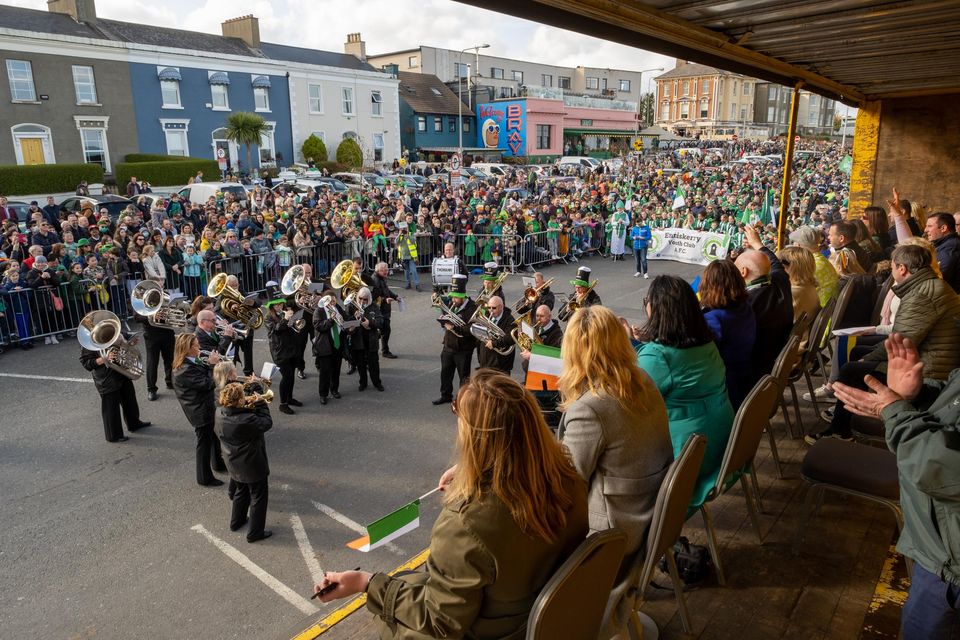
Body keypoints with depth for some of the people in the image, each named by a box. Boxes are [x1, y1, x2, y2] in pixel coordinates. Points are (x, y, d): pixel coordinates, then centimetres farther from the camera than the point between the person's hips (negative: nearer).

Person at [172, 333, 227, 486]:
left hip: (206, 406, 10)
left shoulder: (192, 362, 1)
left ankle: (218, 464, 47)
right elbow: (208, 384, -29)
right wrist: (212, 365, -22)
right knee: (204, 442, 5)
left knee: (214, 435, 26)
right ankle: (204, 478, 21)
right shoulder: (185, 370, -29)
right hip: (200, 412, -10)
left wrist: (210, 364, -7)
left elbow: (204, 375, 8)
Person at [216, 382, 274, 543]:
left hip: (234, 464, 8)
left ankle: (237, 521, 49)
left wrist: (247, 405, -8)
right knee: (258, 497, 12)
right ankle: (255, 533, 22)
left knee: (241, 491, 31)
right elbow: (267, 423, -21)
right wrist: (260, 403, -14)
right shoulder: (246, 420, -35)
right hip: (252, 466, -8)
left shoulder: (224, 415, -12)